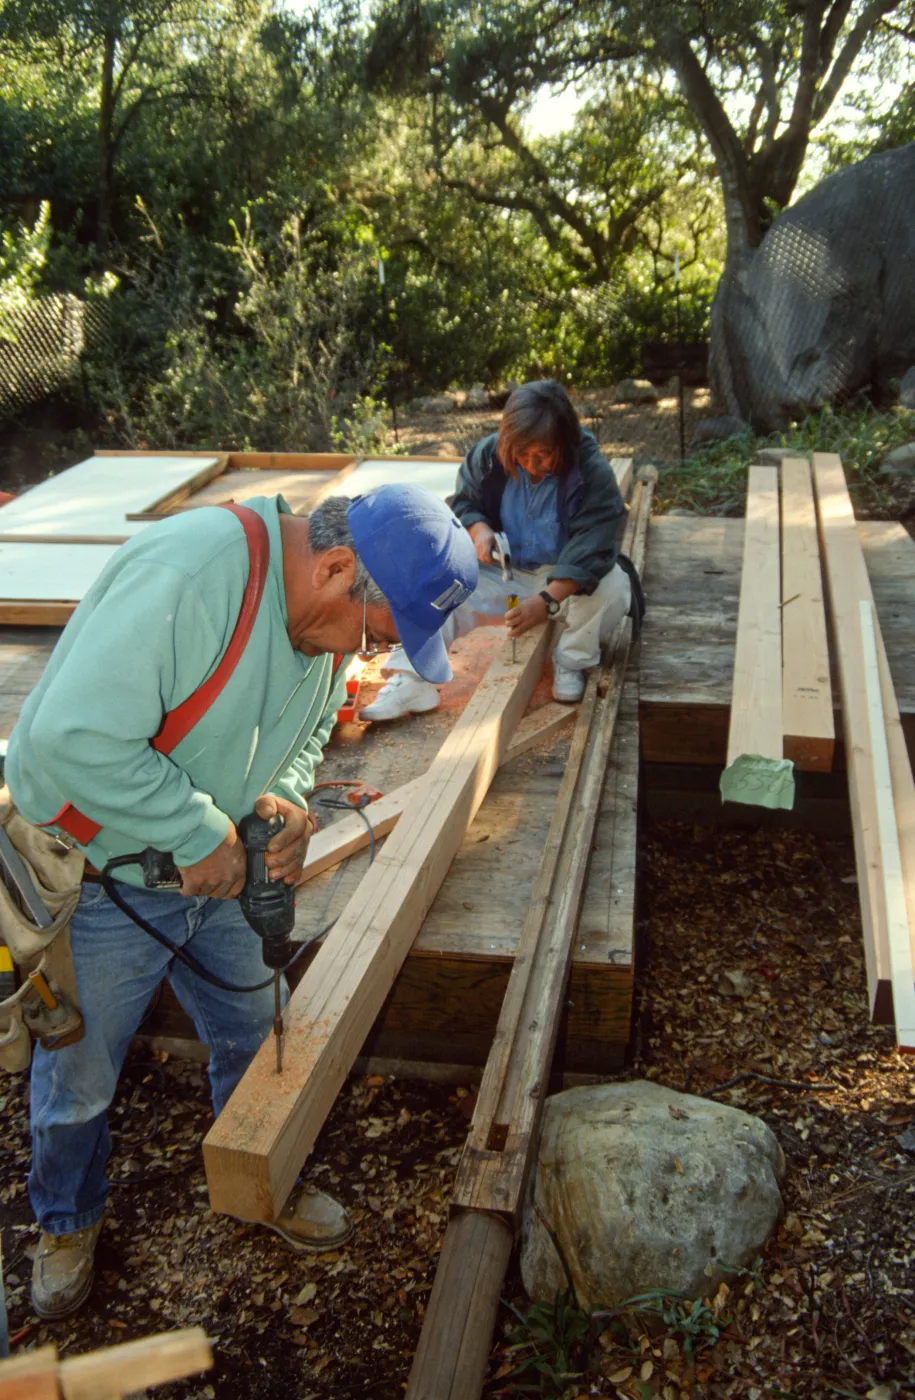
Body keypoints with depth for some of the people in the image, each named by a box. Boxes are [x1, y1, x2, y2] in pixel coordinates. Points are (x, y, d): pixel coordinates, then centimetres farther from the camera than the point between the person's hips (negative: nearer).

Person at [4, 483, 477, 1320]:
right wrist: (200, 833, -29)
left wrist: (286, 800, -11)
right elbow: (74, 738, -38)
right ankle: (68, 1220, 44)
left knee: (255, 1037, 19)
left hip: (216, 875, 7)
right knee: (79, 1075, 15)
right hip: (94, 879, -6)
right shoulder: (186, 576, -34)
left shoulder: (326, 616, -6)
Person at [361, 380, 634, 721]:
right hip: (502, 575, 3)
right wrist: (477, 529, -21)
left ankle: (571, 662, -8)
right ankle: (412, 681, -23)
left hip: (567, 581, -2)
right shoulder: (488, 455, -11)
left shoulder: (594, 473, -22)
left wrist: (547, 601, -40)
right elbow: (464, 503, 5)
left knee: (612, 584, -34)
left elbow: (590, 548, -28)